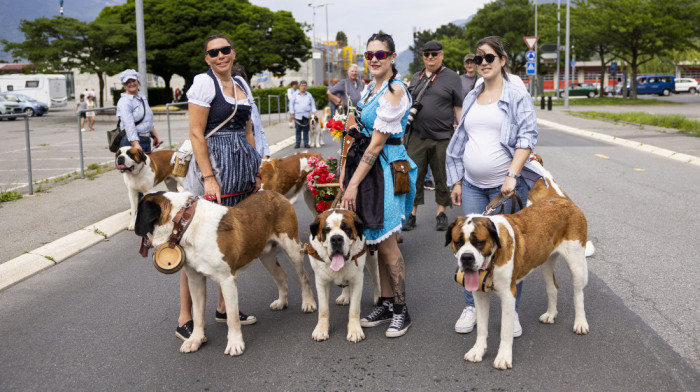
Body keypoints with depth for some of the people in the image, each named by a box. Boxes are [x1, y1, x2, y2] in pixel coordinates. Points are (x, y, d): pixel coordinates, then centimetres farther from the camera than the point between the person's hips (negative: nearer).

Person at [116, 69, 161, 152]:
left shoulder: (143, 98, 16)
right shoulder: (124, 101, -10)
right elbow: (129, 125, -22)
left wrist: (155, 136, 22)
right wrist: (136, 144, -31)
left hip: (146, 140, 8)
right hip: (131, 141, -8)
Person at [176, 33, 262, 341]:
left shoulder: (241, 84, 15)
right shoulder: (204, 82, -6)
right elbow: (196, 134, -12)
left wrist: (255, 171, 15)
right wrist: (209, 177, -19)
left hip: (242, 165, 7)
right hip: (213, 161, -7)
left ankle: (224, 307, 24)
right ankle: (185, 319, 0)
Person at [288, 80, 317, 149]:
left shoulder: (309, 95, 12)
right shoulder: (295, 95, 7)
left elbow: (312, 104, 13)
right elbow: (291, 104, 7)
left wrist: (314, 111, -3)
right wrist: (292, 114, 0)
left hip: (306, 115, 1)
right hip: (297, 115, -1)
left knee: (306, 130, 0)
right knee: (298, 130, 1)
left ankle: (306, 143, 6)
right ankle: (298, 143, 9)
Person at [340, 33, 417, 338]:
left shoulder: (395, 91, -15)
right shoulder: (370, 88, 13)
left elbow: (377, 143, -18)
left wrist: (354, 183, -17)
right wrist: (345, 167, 9)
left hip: (386, 166, -8)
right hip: (366, 163, 8)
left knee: (385, 243, -4)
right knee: (377, 241, 12)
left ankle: (401, 310, 10)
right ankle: (385, 304, 22)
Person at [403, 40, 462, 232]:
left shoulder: (452, 77, 2)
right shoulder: (416, 77, 15)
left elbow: (459, 107, -1)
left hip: (442, 137, -3)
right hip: (417, 136, 3)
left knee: (442, 176, 6)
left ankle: (441, 212, 18)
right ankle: (412, 213, 11)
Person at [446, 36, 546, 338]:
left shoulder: (517, 95, -3)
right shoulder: (471, 97, 14)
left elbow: (527, 138, -10)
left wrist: (512, 176, -20)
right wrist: (457, 181, 13)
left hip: (506, 186, -5)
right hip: (473, 185, 5)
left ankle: (512, 312, 15)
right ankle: (471, 307, 20)